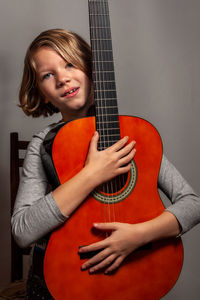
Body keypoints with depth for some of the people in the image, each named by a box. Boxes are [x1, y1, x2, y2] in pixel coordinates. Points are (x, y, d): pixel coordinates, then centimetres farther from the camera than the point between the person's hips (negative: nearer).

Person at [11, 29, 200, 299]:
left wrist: (139, 234, -22)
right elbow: (22, 232, -18)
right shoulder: (44, 145, -7)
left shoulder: (130, 132, -5)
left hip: (122, 271, 1)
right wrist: (92, 175, -22)